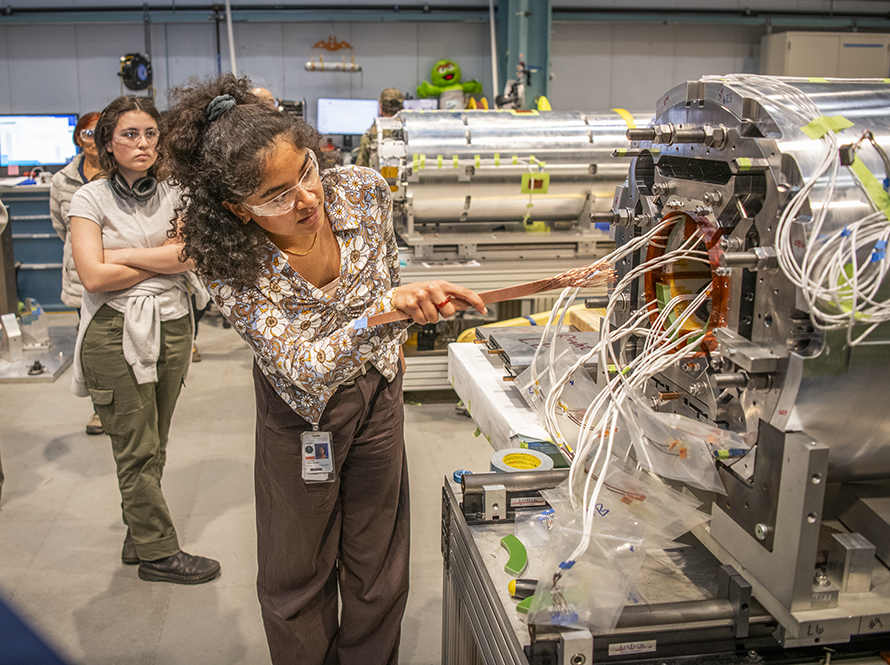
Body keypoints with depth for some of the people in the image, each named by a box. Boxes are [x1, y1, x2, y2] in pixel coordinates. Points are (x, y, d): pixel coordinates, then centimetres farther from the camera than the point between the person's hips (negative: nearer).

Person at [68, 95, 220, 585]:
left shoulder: (173, 196, 9)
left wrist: (124, 255, -10)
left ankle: (139, 538, 27)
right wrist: (163, 260, -5)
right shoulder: (91, 199, -2)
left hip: (172, 327, 4)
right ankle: (159, 553, 12)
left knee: (153, 445, 11)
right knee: (137, 450, 1)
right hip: (115, 333, -4)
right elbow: (94, 276, -12)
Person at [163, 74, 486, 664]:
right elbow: (305, 370, -31)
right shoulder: (230, 267, -28)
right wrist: (385, 309, -44)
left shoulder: (362, 190, -20)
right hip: (302, 413, -2)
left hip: (378, 390, 3)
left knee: (377, 567, 16)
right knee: (296, 575, 14)